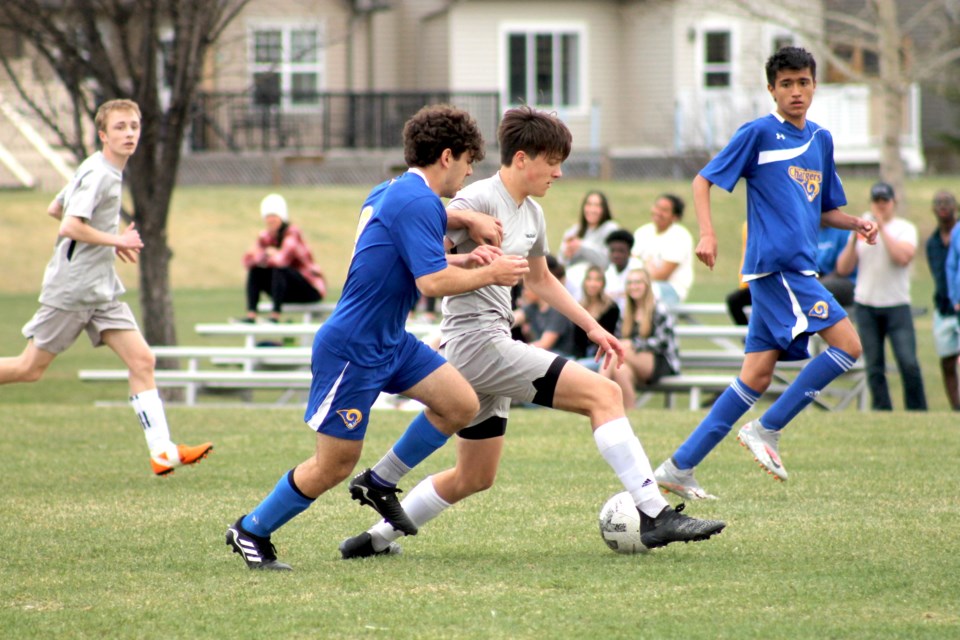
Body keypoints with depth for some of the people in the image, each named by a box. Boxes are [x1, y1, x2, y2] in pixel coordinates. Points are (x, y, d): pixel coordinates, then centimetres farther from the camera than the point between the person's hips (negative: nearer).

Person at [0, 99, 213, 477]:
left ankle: (162, 451, -10)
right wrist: (116, 240, -15)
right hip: (70, 289, -9)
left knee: (142, 360, -4)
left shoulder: (107, 173, 13)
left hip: (102, 290, 9)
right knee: (31, 369, -2)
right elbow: (70, 227, -25)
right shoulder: (98, 174, -15)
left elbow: (54, 209, 23)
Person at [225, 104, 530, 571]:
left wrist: (465, 260, 11)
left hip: (389, 341, 10)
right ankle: (250, 531, 14)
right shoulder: (419, 203, -20)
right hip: (351, 351, -10)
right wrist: (489, 274, -11)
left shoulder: (390, 193, 11)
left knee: (461, 405, 3)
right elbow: (433, 283, -25)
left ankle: (379, 485, 16)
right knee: (334, 466, -2)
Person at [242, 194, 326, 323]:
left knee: (279, 269, -30)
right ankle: (251, 316, -19)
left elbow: (283, 259, -34)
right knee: (255, 270, -9)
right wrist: (265, 254, -27)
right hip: (289, 293, 7)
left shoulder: (292, 233, -18)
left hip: (311, 290, -7)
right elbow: (248, 261, -8)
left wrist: (265, 255, -15)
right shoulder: (266, 237, 2)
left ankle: (275, 317, -35)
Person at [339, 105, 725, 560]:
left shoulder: (531, 213, 16)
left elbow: (540, 278, 31)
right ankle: (655, 516, -22)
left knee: (474, 478, 18)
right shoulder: (479, 200, -12)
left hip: (492, 344, 10)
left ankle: (378, 538, 25)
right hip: (476, 340, -10)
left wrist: (591, 326, 26)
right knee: (603, 393, -17)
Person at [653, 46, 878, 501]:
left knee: (756, 377, 4)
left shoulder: (821, 140, 18)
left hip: (799, 268, 7)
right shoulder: (759, 134, -3)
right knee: (847, 344, -16)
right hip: (775, 263, -7)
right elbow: (703, 180, -2)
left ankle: (680, 467, 7)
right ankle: (767, 430, -9)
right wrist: (707, 234, -16)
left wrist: (856, 223, 7)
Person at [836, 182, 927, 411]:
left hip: (897, 306, -3)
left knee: (909, 364, -12)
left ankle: (918, 414, -3)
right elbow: (843, 269, 6)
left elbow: (903, 258, -16)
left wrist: (882, 229, -13)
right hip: (865, 306, 3)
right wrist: (854, 240, -7)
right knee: (874, 367, 0)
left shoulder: (905, 228, 4)